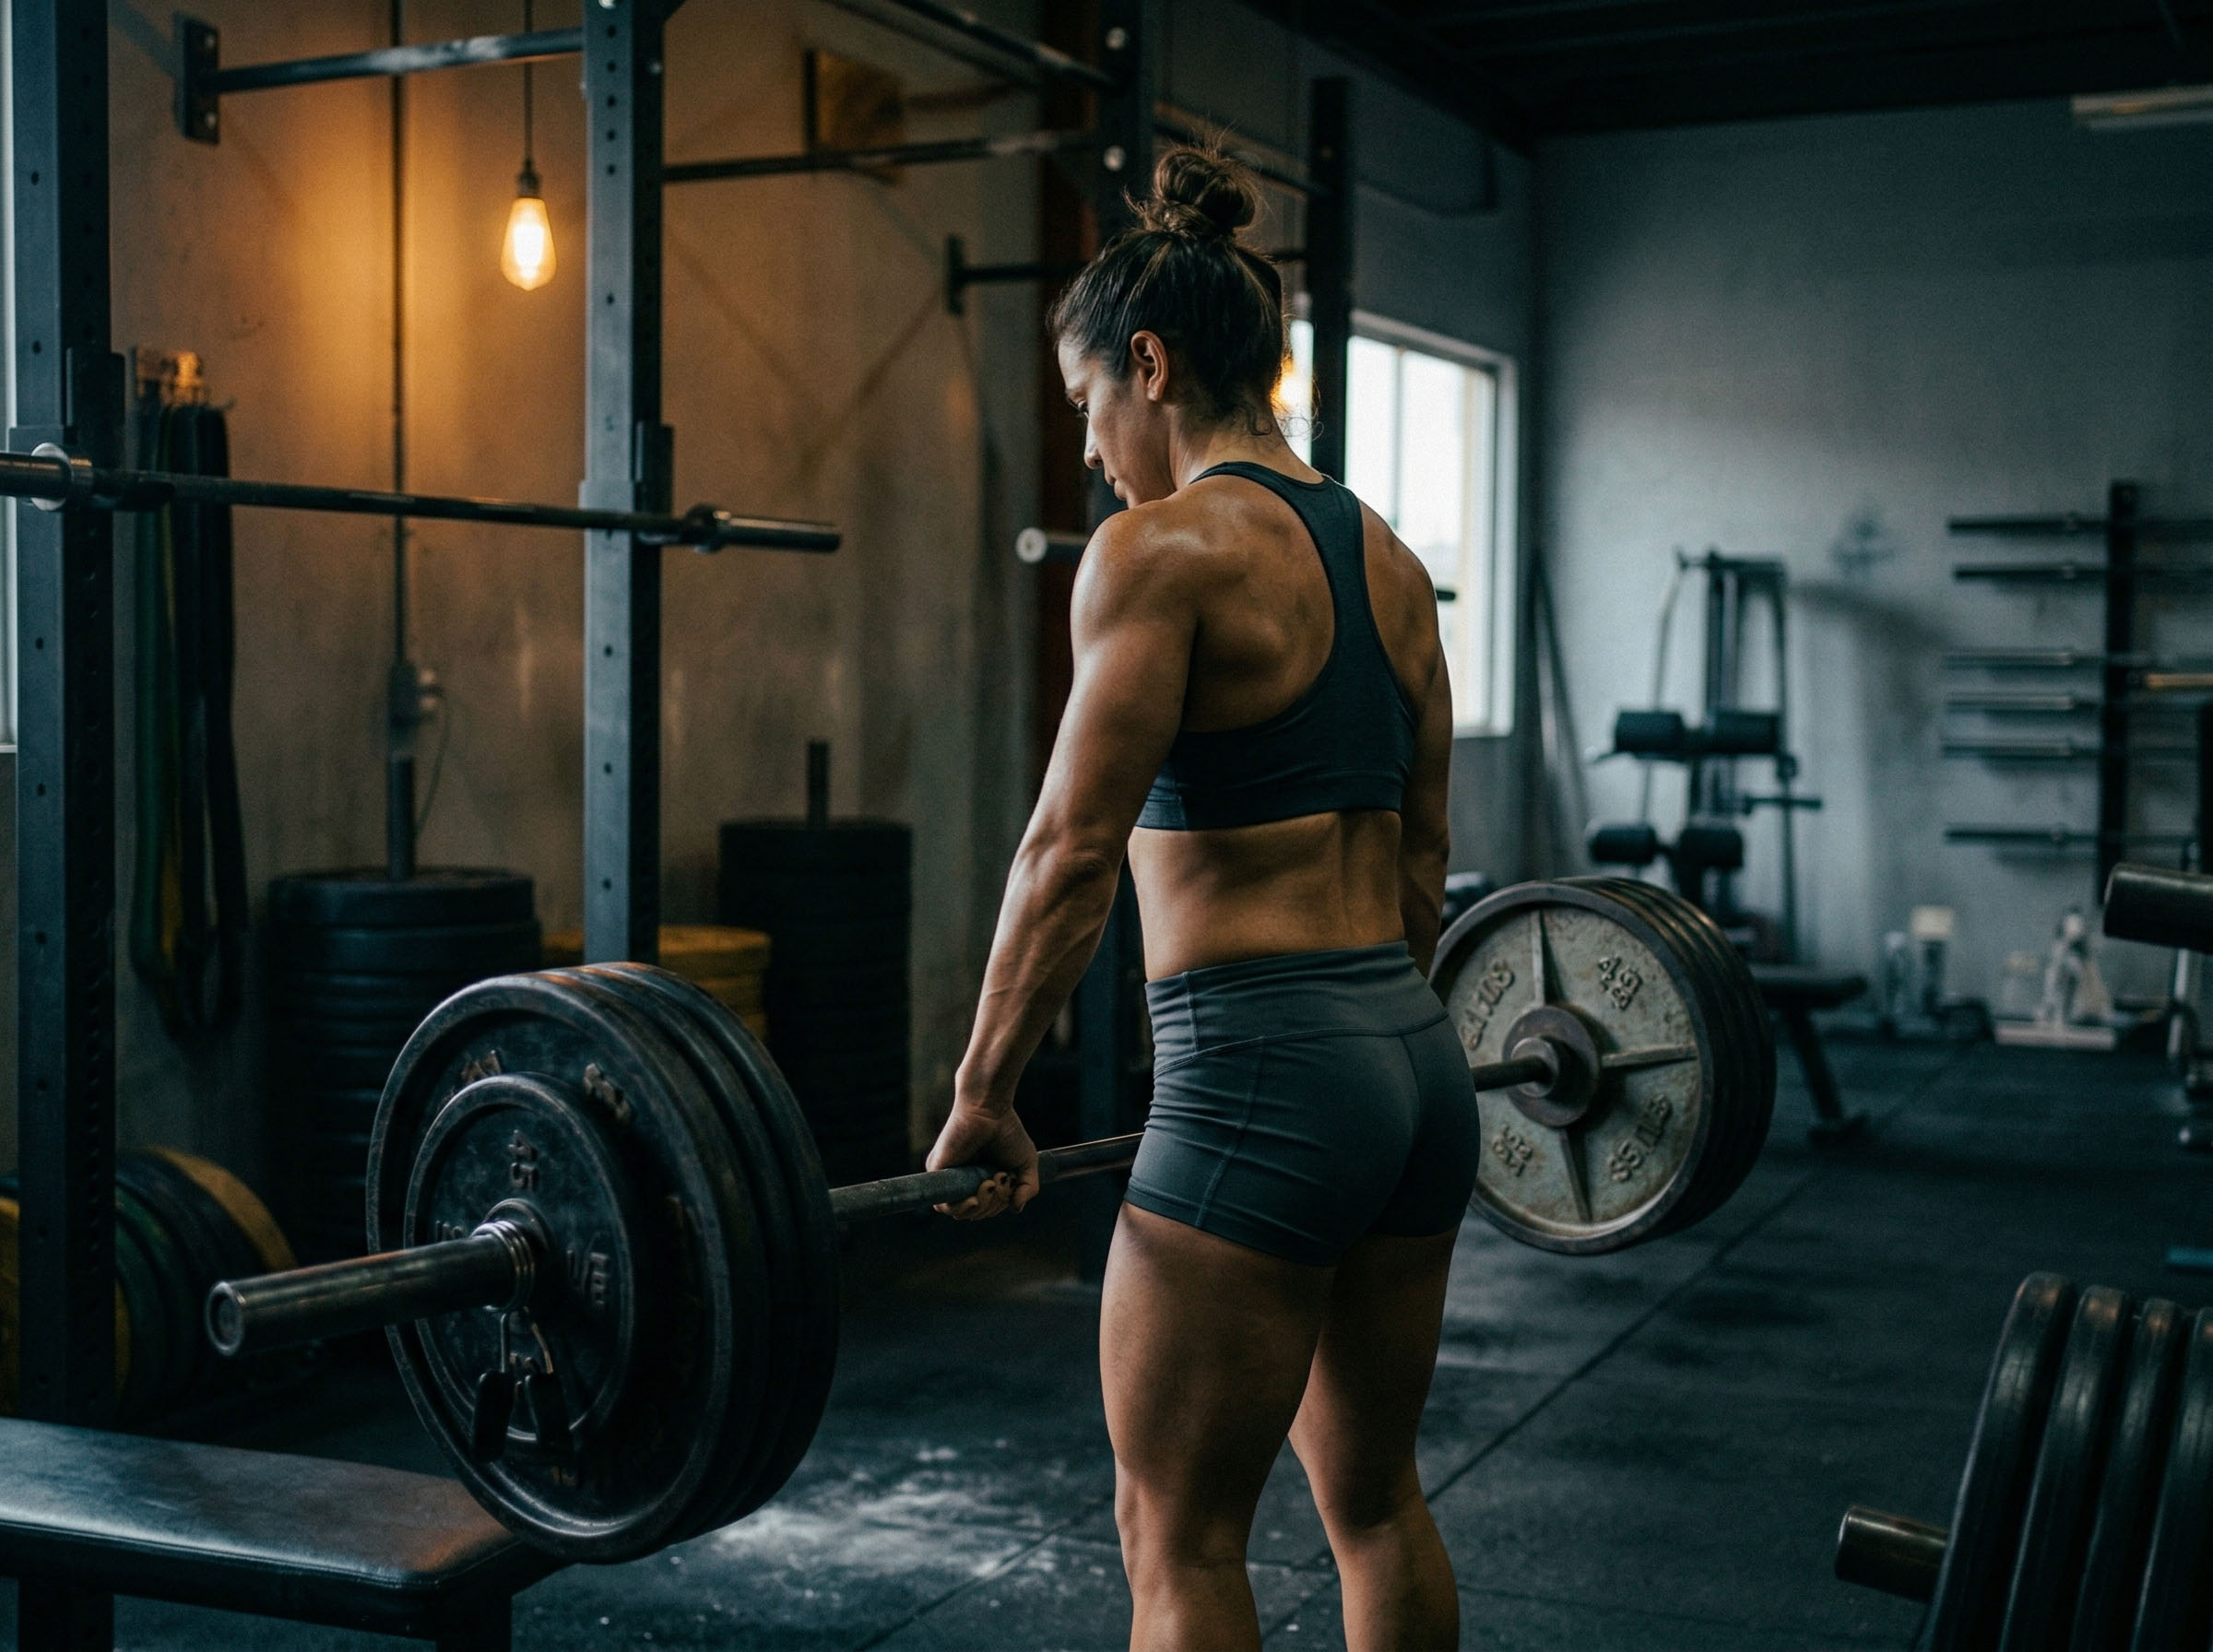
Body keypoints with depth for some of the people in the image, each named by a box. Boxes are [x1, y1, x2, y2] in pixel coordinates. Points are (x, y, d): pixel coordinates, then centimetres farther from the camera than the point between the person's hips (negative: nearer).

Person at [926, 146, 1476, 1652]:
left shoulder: (1164, 547, -12)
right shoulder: (1385, 555, 13)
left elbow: (1075, 850, -17)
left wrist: (984, 1098, -11)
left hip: (1258, 1078, -9)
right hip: (1417, 1062, 9)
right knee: (1375, 1493, 22)